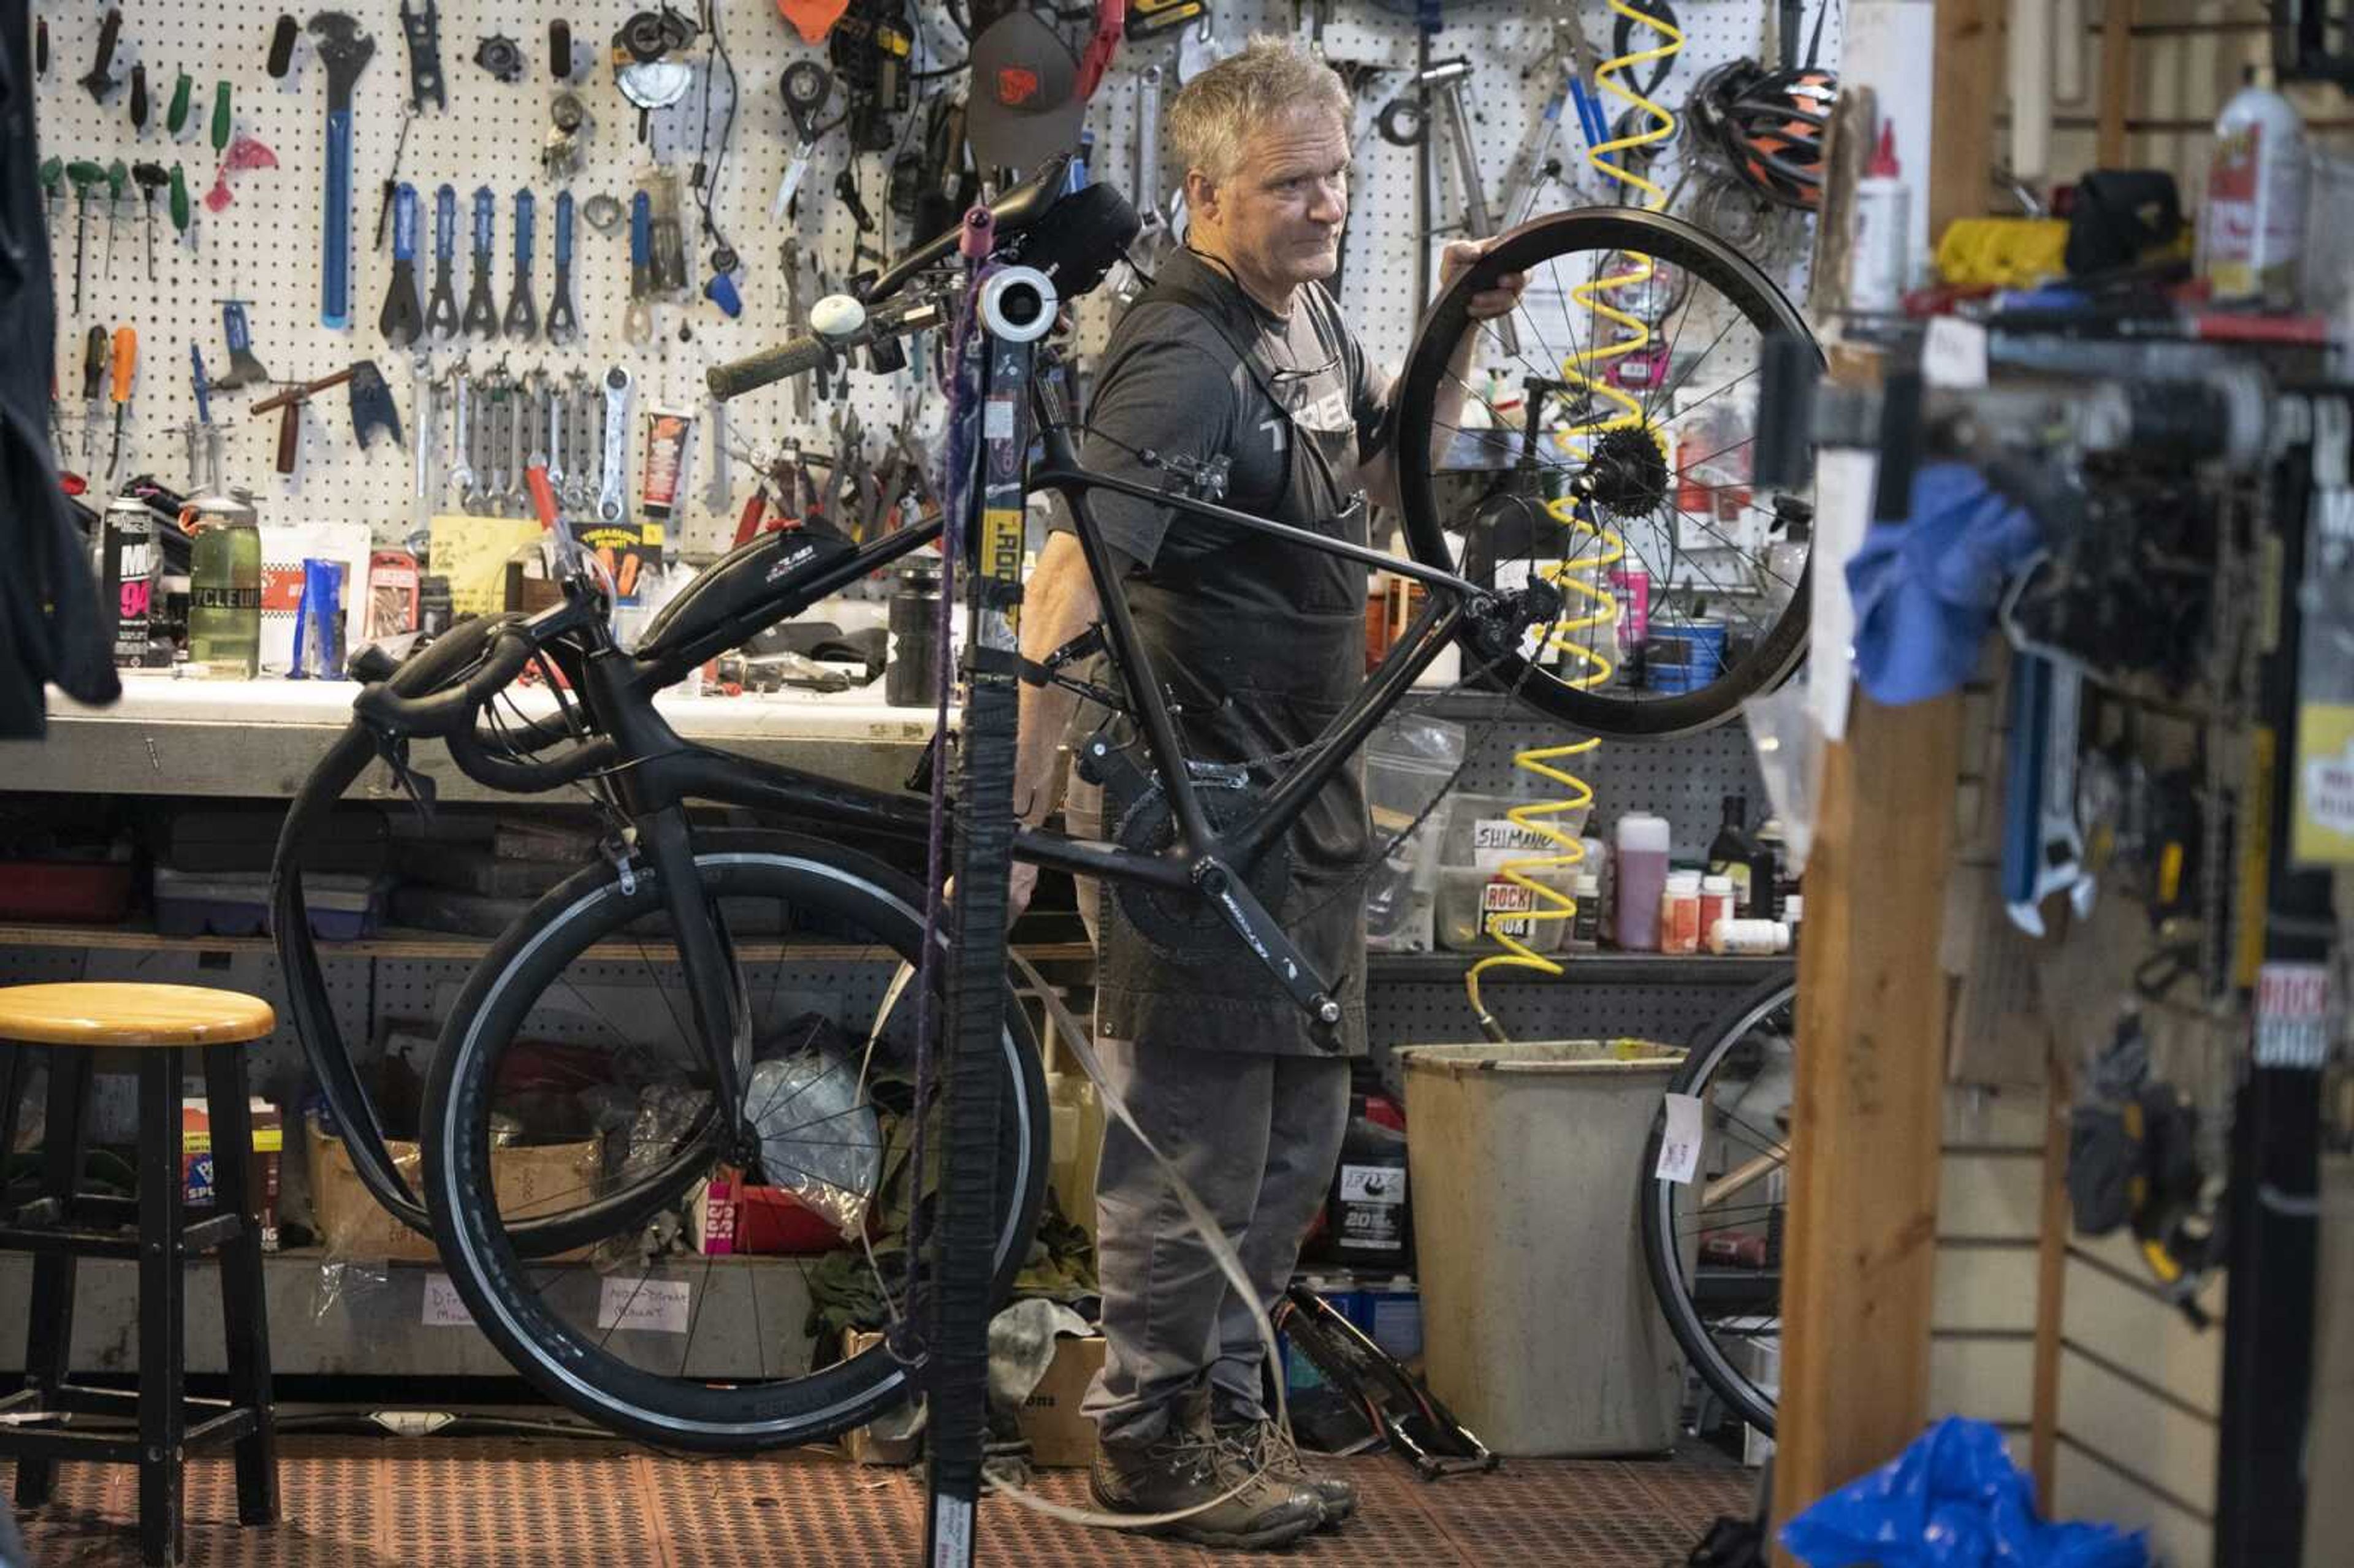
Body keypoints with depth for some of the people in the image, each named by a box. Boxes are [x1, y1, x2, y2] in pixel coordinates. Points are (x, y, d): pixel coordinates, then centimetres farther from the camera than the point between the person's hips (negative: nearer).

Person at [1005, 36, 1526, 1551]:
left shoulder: (1310, 314, 8)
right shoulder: (1187, 356, -21)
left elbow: (1376, 485, 24)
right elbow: (1070, 587, -27)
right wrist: (1017, 817, -31)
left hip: (1301, 787, 10)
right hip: (1191, 790, -9)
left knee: (1298, 1127, 16)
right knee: (1196, 1125, -2)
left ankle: (1228, 1404, 28)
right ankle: (1154, 1438, 10)